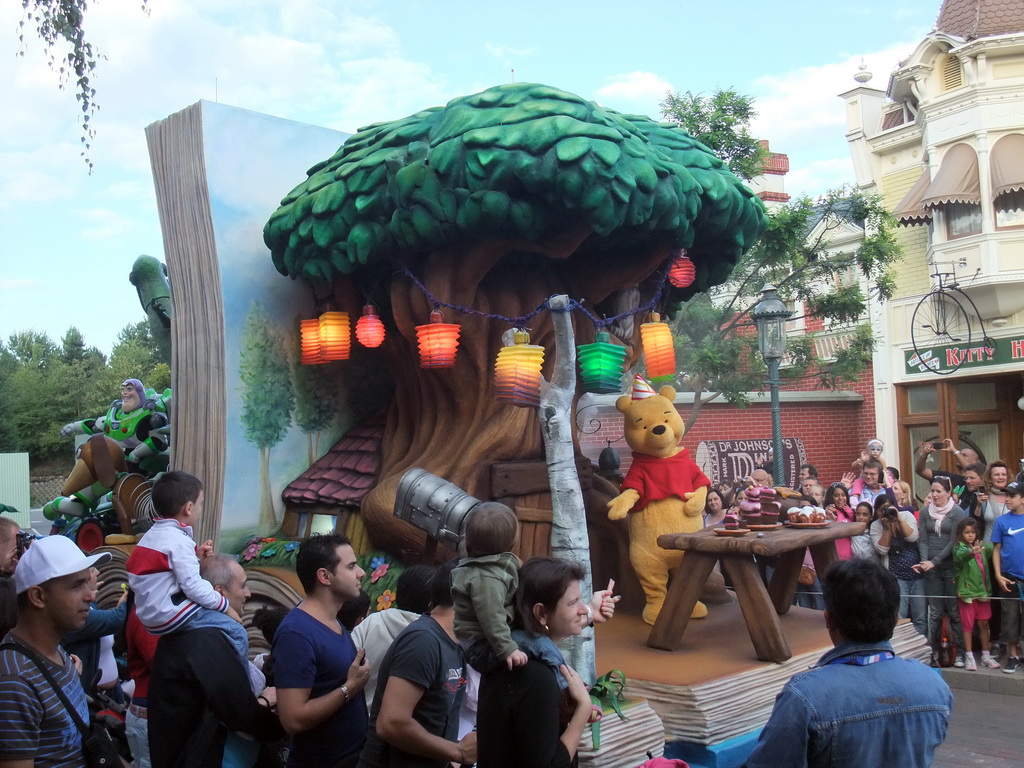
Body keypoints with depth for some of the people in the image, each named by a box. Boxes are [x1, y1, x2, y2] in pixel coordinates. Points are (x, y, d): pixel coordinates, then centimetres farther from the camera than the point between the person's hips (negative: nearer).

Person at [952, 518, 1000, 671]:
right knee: (968, 625, 2)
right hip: (967, 591, -5)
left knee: (984, 624, 12)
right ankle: (969, 657, 10)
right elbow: (959, 556, -30)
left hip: (983, 590, 5)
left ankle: (986, 656, 22)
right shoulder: (959, 547, -9)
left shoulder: (982, 547, 8)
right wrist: (971, 552, -51)